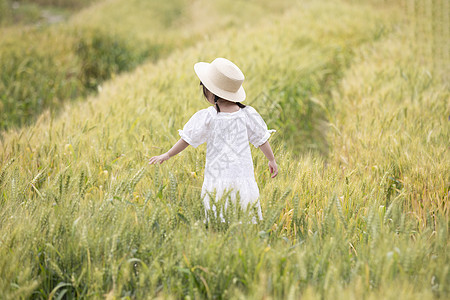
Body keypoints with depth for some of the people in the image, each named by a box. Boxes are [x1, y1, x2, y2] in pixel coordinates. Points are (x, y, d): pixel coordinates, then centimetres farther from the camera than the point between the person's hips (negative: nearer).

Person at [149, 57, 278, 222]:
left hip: (217, 179, -3)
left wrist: (167, 155, 14)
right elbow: (262, 139, 12)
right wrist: (272, 160, 28)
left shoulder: (206, 117, -8)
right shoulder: (247, 114, 2)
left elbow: (186, 139, 0)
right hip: (243, 179, 3)